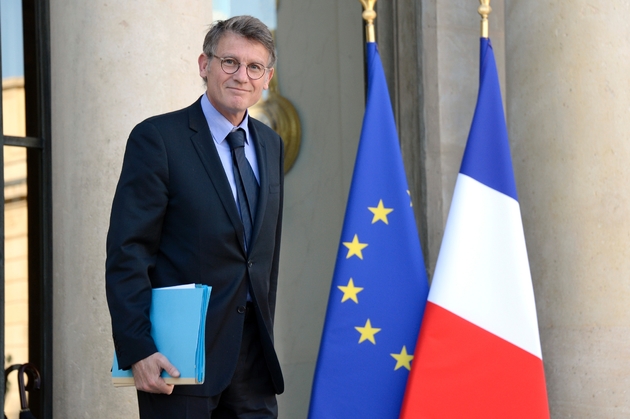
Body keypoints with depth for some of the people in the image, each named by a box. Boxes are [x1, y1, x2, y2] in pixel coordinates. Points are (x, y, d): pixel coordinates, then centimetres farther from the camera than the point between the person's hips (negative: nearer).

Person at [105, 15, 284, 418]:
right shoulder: (158, 138, -7)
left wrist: (264, 333, 15)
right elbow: (127, 252, -11)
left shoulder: (271, 145, 13)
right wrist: (137, 349, -18)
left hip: (253, 353, 6)